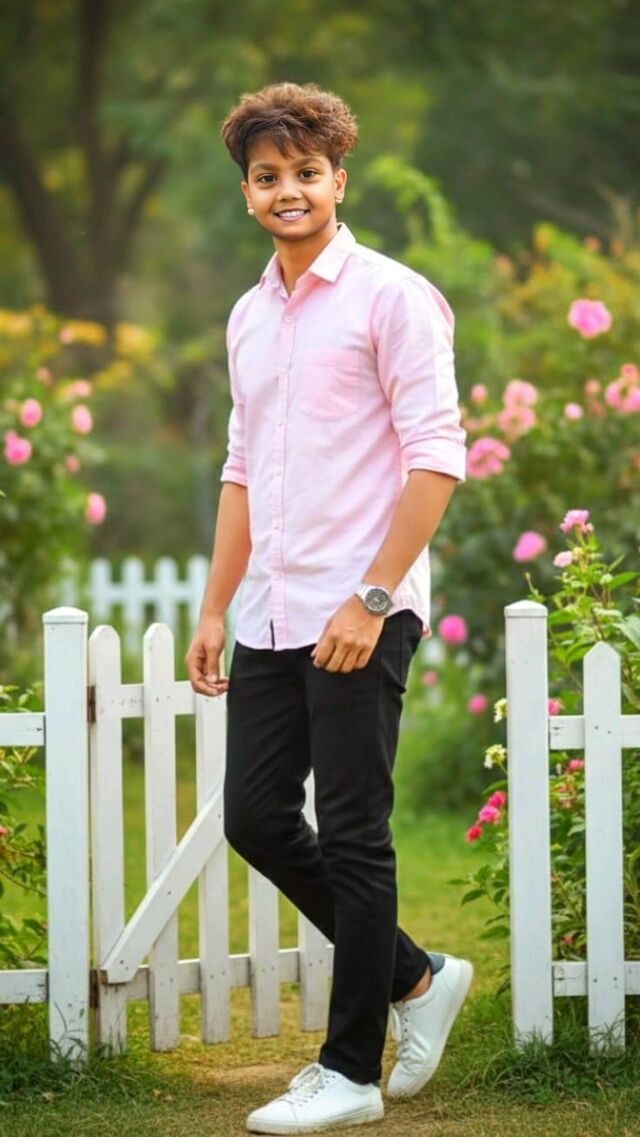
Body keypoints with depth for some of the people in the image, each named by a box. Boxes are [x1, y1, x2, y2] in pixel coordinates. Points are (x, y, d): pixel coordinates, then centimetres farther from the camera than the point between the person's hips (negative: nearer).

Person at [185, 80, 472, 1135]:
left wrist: (372, 597, -18)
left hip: (359, 616, -8)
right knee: (256, 817, 7)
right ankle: (414, 977, 24)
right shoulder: (249, 317, 15)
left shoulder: (391, 296, -8)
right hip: (271, 618, 8)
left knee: (352, 836, -3)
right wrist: (216, 609, 17)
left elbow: (436, 456, -12)